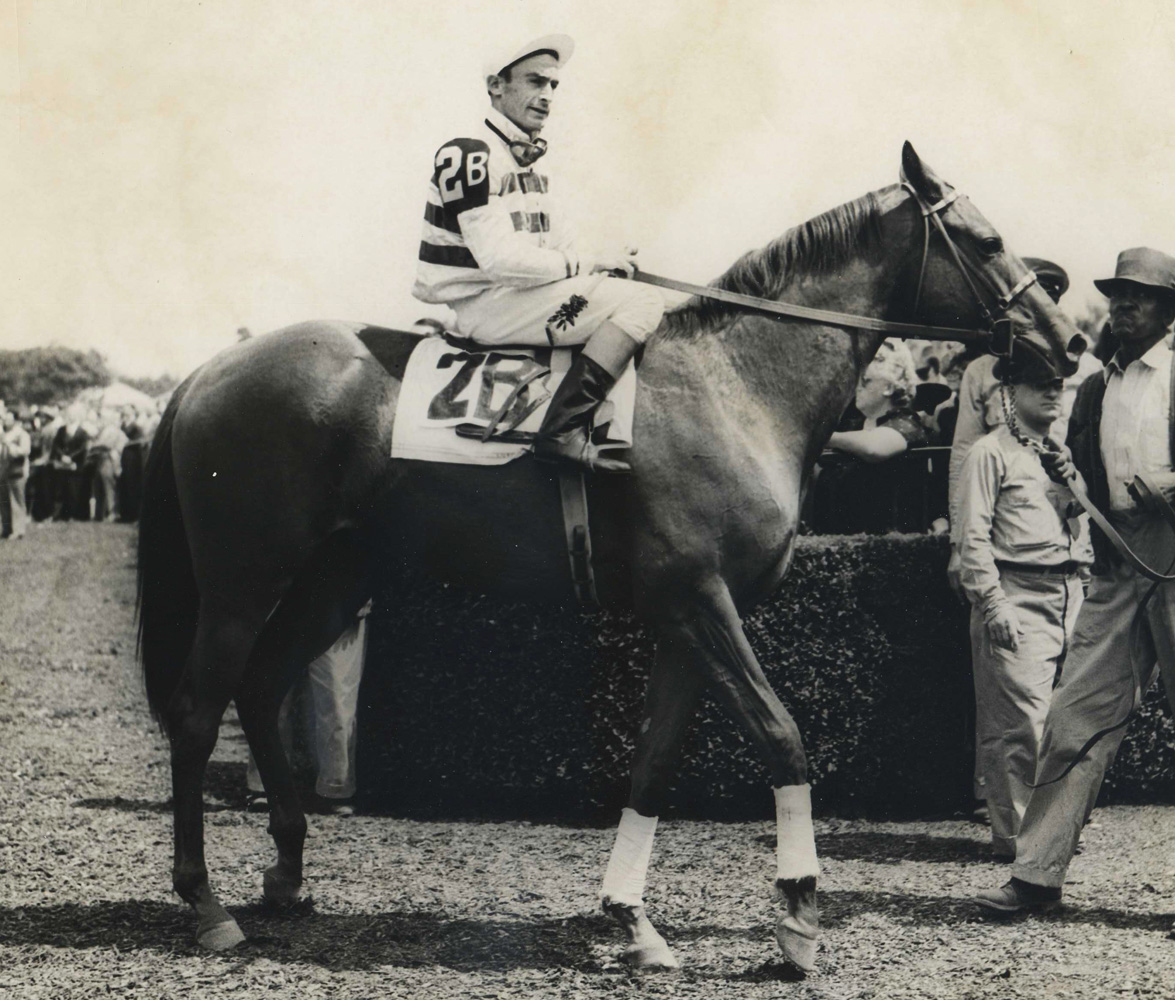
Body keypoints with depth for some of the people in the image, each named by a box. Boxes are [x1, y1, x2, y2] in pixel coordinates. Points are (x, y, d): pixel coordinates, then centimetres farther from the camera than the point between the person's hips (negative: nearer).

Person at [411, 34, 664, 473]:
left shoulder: (529, 164, 19)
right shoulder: (469, 155, -14)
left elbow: (565, 248, 15)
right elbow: (501, 258, -23)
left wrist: (608, 262, -5)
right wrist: (589, 263, -15)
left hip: (516, 296, 10)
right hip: (484, 306, -10)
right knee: (642, 302, -20)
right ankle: (561, 432, -29)